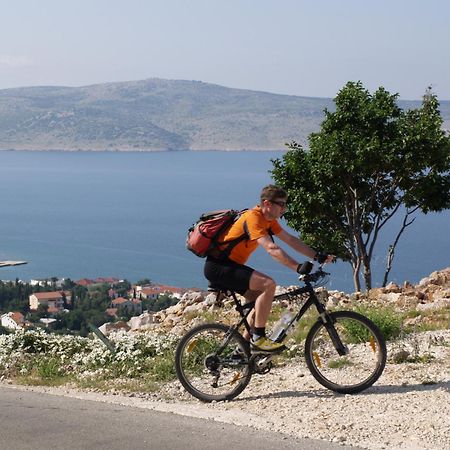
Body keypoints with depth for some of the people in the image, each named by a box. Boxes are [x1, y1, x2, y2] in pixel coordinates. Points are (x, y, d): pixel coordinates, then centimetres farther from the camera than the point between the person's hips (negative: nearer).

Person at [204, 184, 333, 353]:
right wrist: (299, 267, -39)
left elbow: (291, 240, 10)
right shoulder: (253, 218, -21)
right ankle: (258, 338, -16)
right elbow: (272, 249, -33)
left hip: (230, 265, 10)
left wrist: (317, 256, 1)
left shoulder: (269, 219, 8)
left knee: (261, 298, 12)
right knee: (268, 285, -22)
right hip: (217, 266, -10)